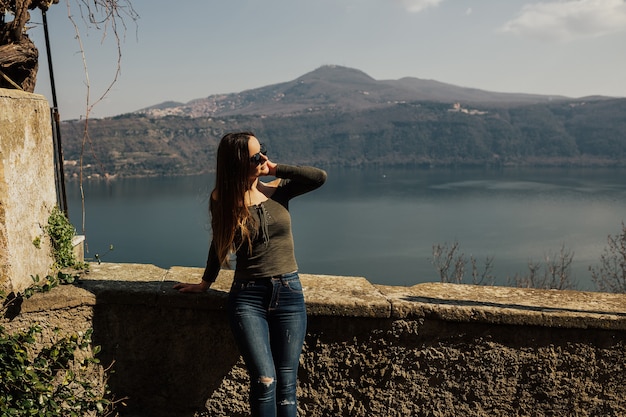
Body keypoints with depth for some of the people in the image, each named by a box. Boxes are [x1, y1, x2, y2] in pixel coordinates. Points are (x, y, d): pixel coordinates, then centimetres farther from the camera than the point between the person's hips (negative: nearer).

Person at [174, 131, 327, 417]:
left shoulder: (278, 191, 3)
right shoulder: (223, 201, 1)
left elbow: (319, 177, -11)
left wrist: (275, 169, -6)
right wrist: (205, 283, 23)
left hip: (289, 293, 1)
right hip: (247, 297, -1)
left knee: (286, 386, 3)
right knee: (265, 382, -12)